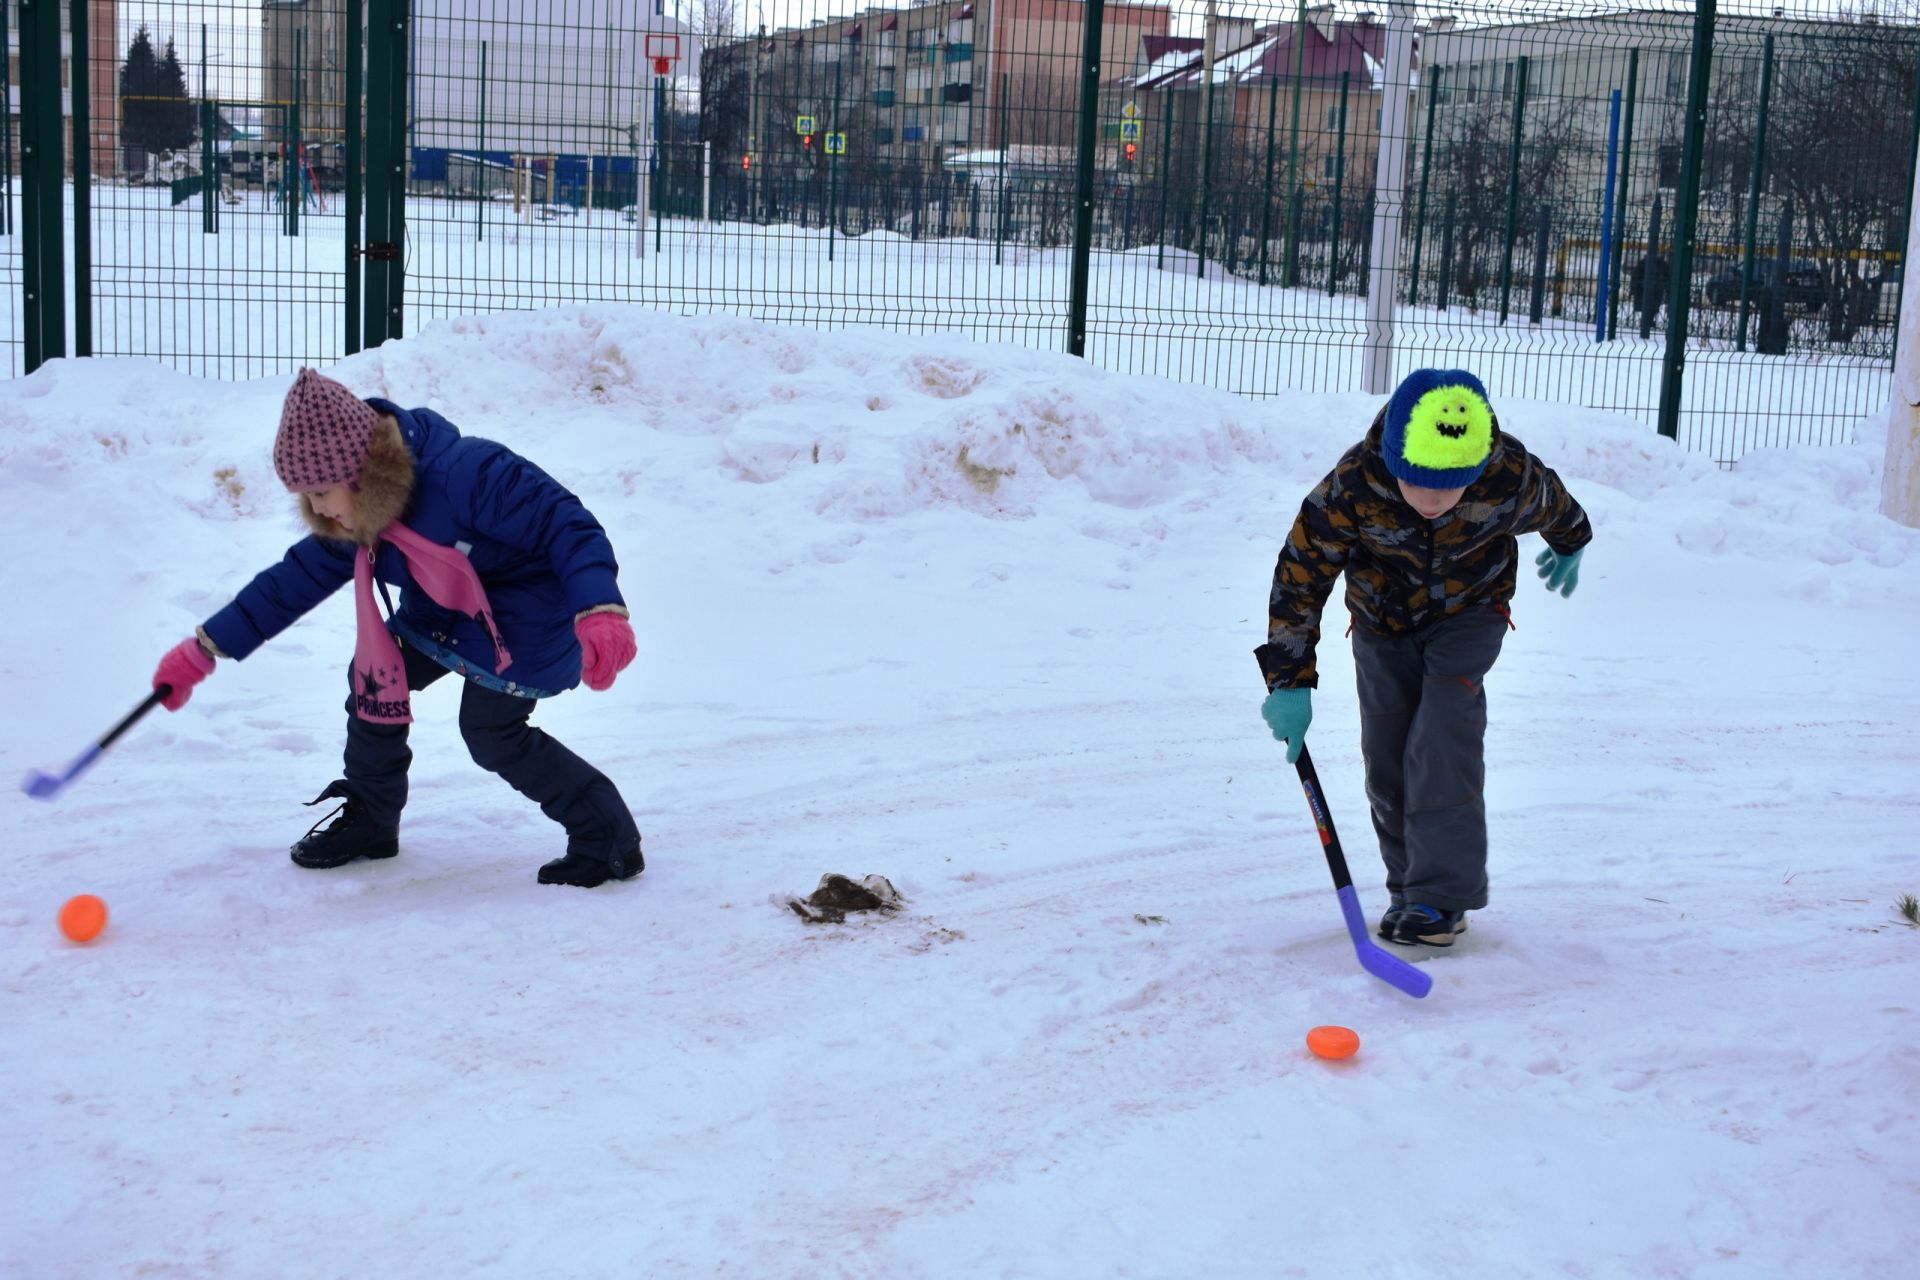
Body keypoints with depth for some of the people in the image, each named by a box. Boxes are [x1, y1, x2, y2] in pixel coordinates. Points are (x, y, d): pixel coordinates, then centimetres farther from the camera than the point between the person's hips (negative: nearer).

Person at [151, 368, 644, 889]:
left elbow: (567, 525, -36)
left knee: (492, 733, -11)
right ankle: (369, 821, 19)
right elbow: (295, 581, 3)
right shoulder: (357, 519, -7)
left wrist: (600, 611, -51)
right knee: (374, 675, 1)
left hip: (527, 616, -8)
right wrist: (203, 651, 3)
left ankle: (608, 836, 0)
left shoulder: (466, 474, -34)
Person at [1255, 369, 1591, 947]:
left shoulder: (1514, 479, -31)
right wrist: (1289, 681, -24)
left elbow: (1555, 508, -4)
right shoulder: (1351, 488, -34)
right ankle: (1410, 888, 17)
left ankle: (1443, 897, -15)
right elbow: (1299, 576, -22)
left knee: (1442, 742, -20)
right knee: (1387, 757, 0)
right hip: (1382, 621, 2)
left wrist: (1569, 547, 19)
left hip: (1469, 613, -2)